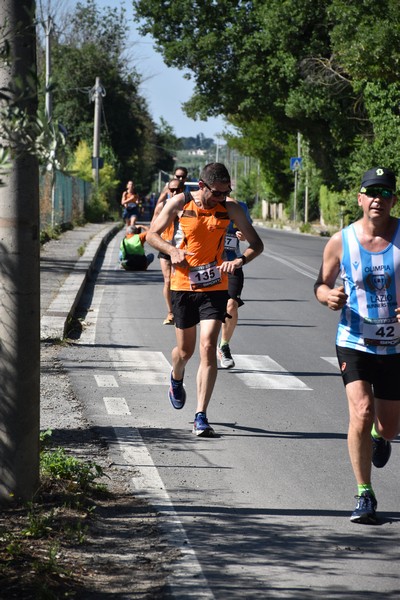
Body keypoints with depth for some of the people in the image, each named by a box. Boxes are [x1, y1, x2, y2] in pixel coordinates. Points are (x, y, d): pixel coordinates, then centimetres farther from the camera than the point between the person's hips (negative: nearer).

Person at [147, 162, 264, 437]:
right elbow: (152, 234, 6)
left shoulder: (230, 207, -4)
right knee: (185, 350, 11)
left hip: (215, 287, 0)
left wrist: (240, 261, -20)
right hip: (183, 285, 0)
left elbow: (257, 244, 0)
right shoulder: (180, 203, -5)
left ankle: (201, 416, -9)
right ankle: (176, 379, 48)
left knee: (208, 347, -12)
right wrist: (173, 250, -14)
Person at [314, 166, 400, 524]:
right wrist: (329, 296, -17)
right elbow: (322, 283, 7)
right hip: (355, 343, -1)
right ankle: (365, 495, -6)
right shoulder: (341, 242, -6)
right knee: (361, 413, -19)